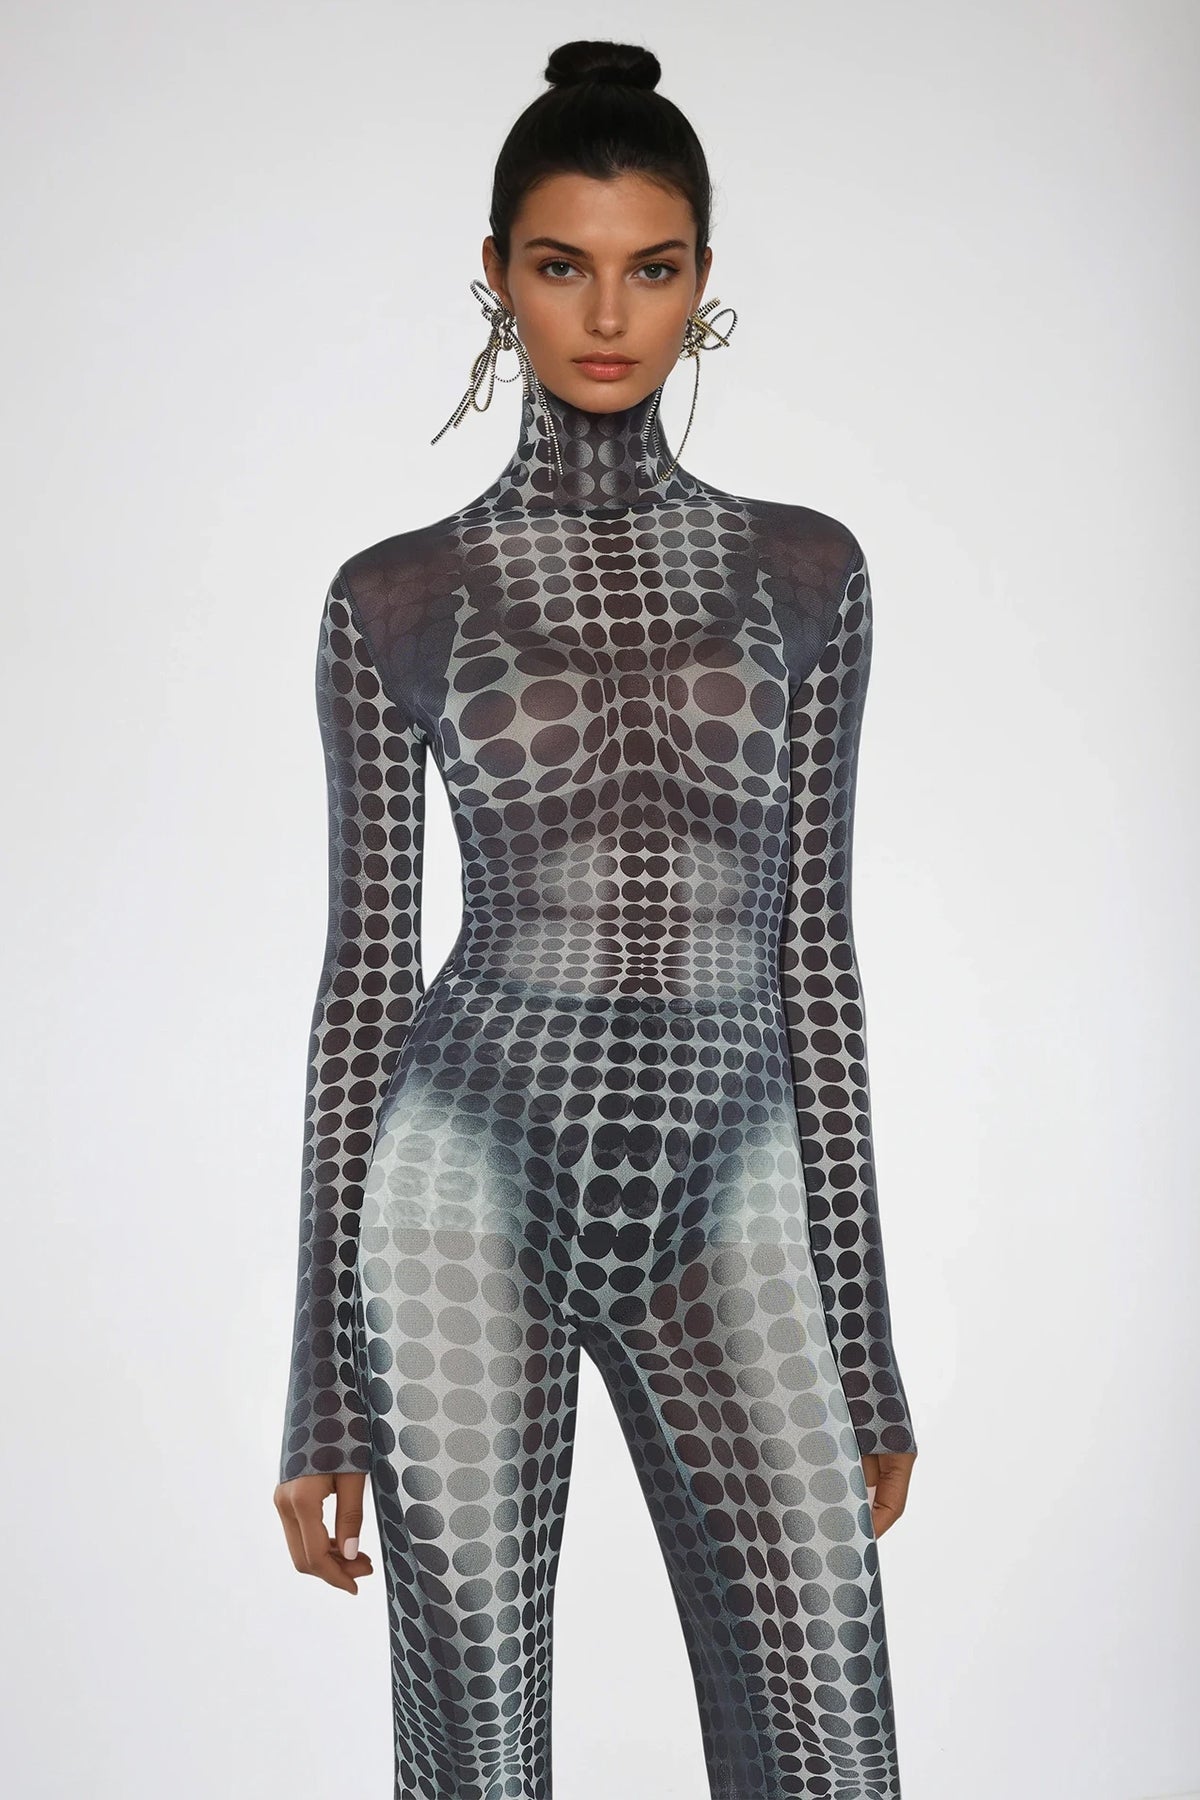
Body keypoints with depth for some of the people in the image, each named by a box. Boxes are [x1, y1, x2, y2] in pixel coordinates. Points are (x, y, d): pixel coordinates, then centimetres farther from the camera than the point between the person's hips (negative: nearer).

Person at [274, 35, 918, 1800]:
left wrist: (865, 1345, 8)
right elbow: (365, 965, 3)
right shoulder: (396, 596, 3)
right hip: (470, 1189, -1)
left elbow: (813, 943, 9)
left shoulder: (807, 570, 8)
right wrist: (325, 1387, 2)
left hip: (727, 1211, 2)